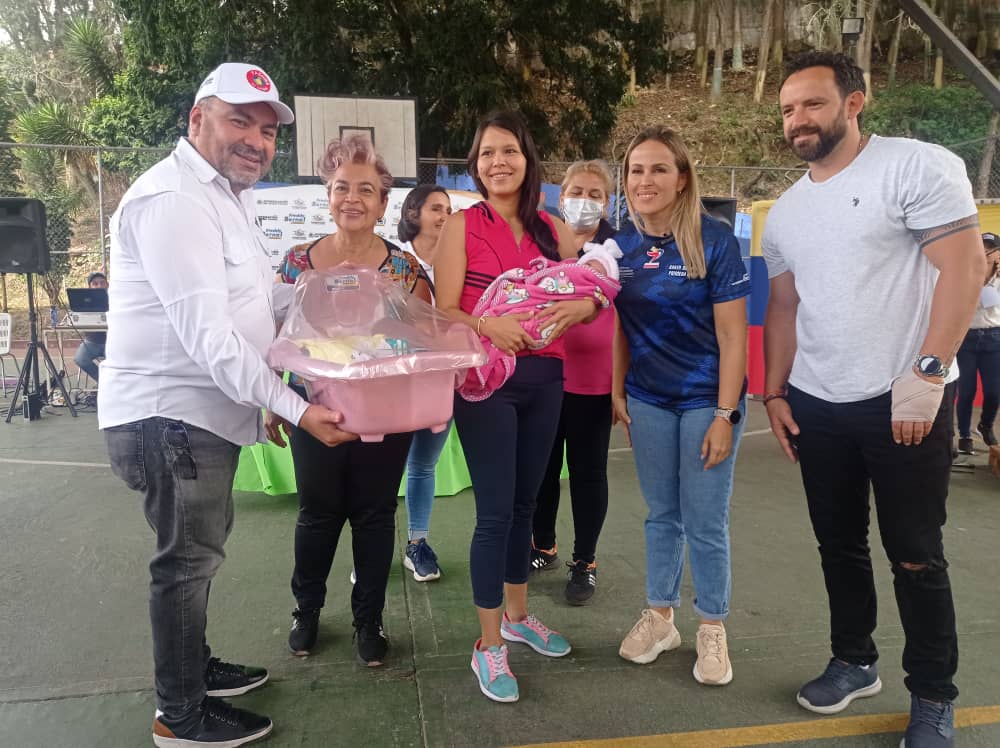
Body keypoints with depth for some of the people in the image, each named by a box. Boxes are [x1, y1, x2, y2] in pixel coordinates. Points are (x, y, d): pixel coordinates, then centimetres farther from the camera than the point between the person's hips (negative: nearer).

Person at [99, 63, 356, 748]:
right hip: (171, 415, -10)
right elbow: (209, 335, -26)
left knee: (202, 548, 21)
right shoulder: (174, 198, -19)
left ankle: (195, 666, 41)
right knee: (189, 560, 2)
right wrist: (295, 408, -27)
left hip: (207, 409, 10)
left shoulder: (229, 195, 15)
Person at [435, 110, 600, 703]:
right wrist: (486, 324, -29)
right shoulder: (462, 225, -4)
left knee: (525, 502, 16)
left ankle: (518, 614, 36)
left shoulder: (553, 229, 8)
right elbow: (444, 311, -10)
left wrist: (575, 308, -16)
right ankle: (489, 646, 13)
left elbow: (591, 296, 7)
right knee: (496, 511, -2)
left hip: (545, 378, 5)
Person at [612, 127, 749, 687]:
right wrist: (618, 392, 6)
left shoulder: (715, 241, -13)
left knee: (705, 522, 4)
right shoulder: (622, 246, 1)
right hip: (648, 400, 4)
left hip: (706, 399, -4)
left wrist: (725, 415, -16)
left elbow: (732, 335, -13)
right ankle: (659, 617, 30)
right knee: (661, 515, 14)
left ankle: (713, 630, 23)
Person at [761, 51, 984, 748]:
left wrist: (927, 374, -20)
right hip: (816, 406, 6)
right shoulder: (785, 212, 11)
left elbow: (964, 267, -14)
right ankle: (855, 661, 35)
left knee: (915, 556, 5)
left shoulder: (917, 166, -8)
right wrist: (776, 392, 8)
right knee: (840, 546, 15)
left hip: (906, 401, -5)